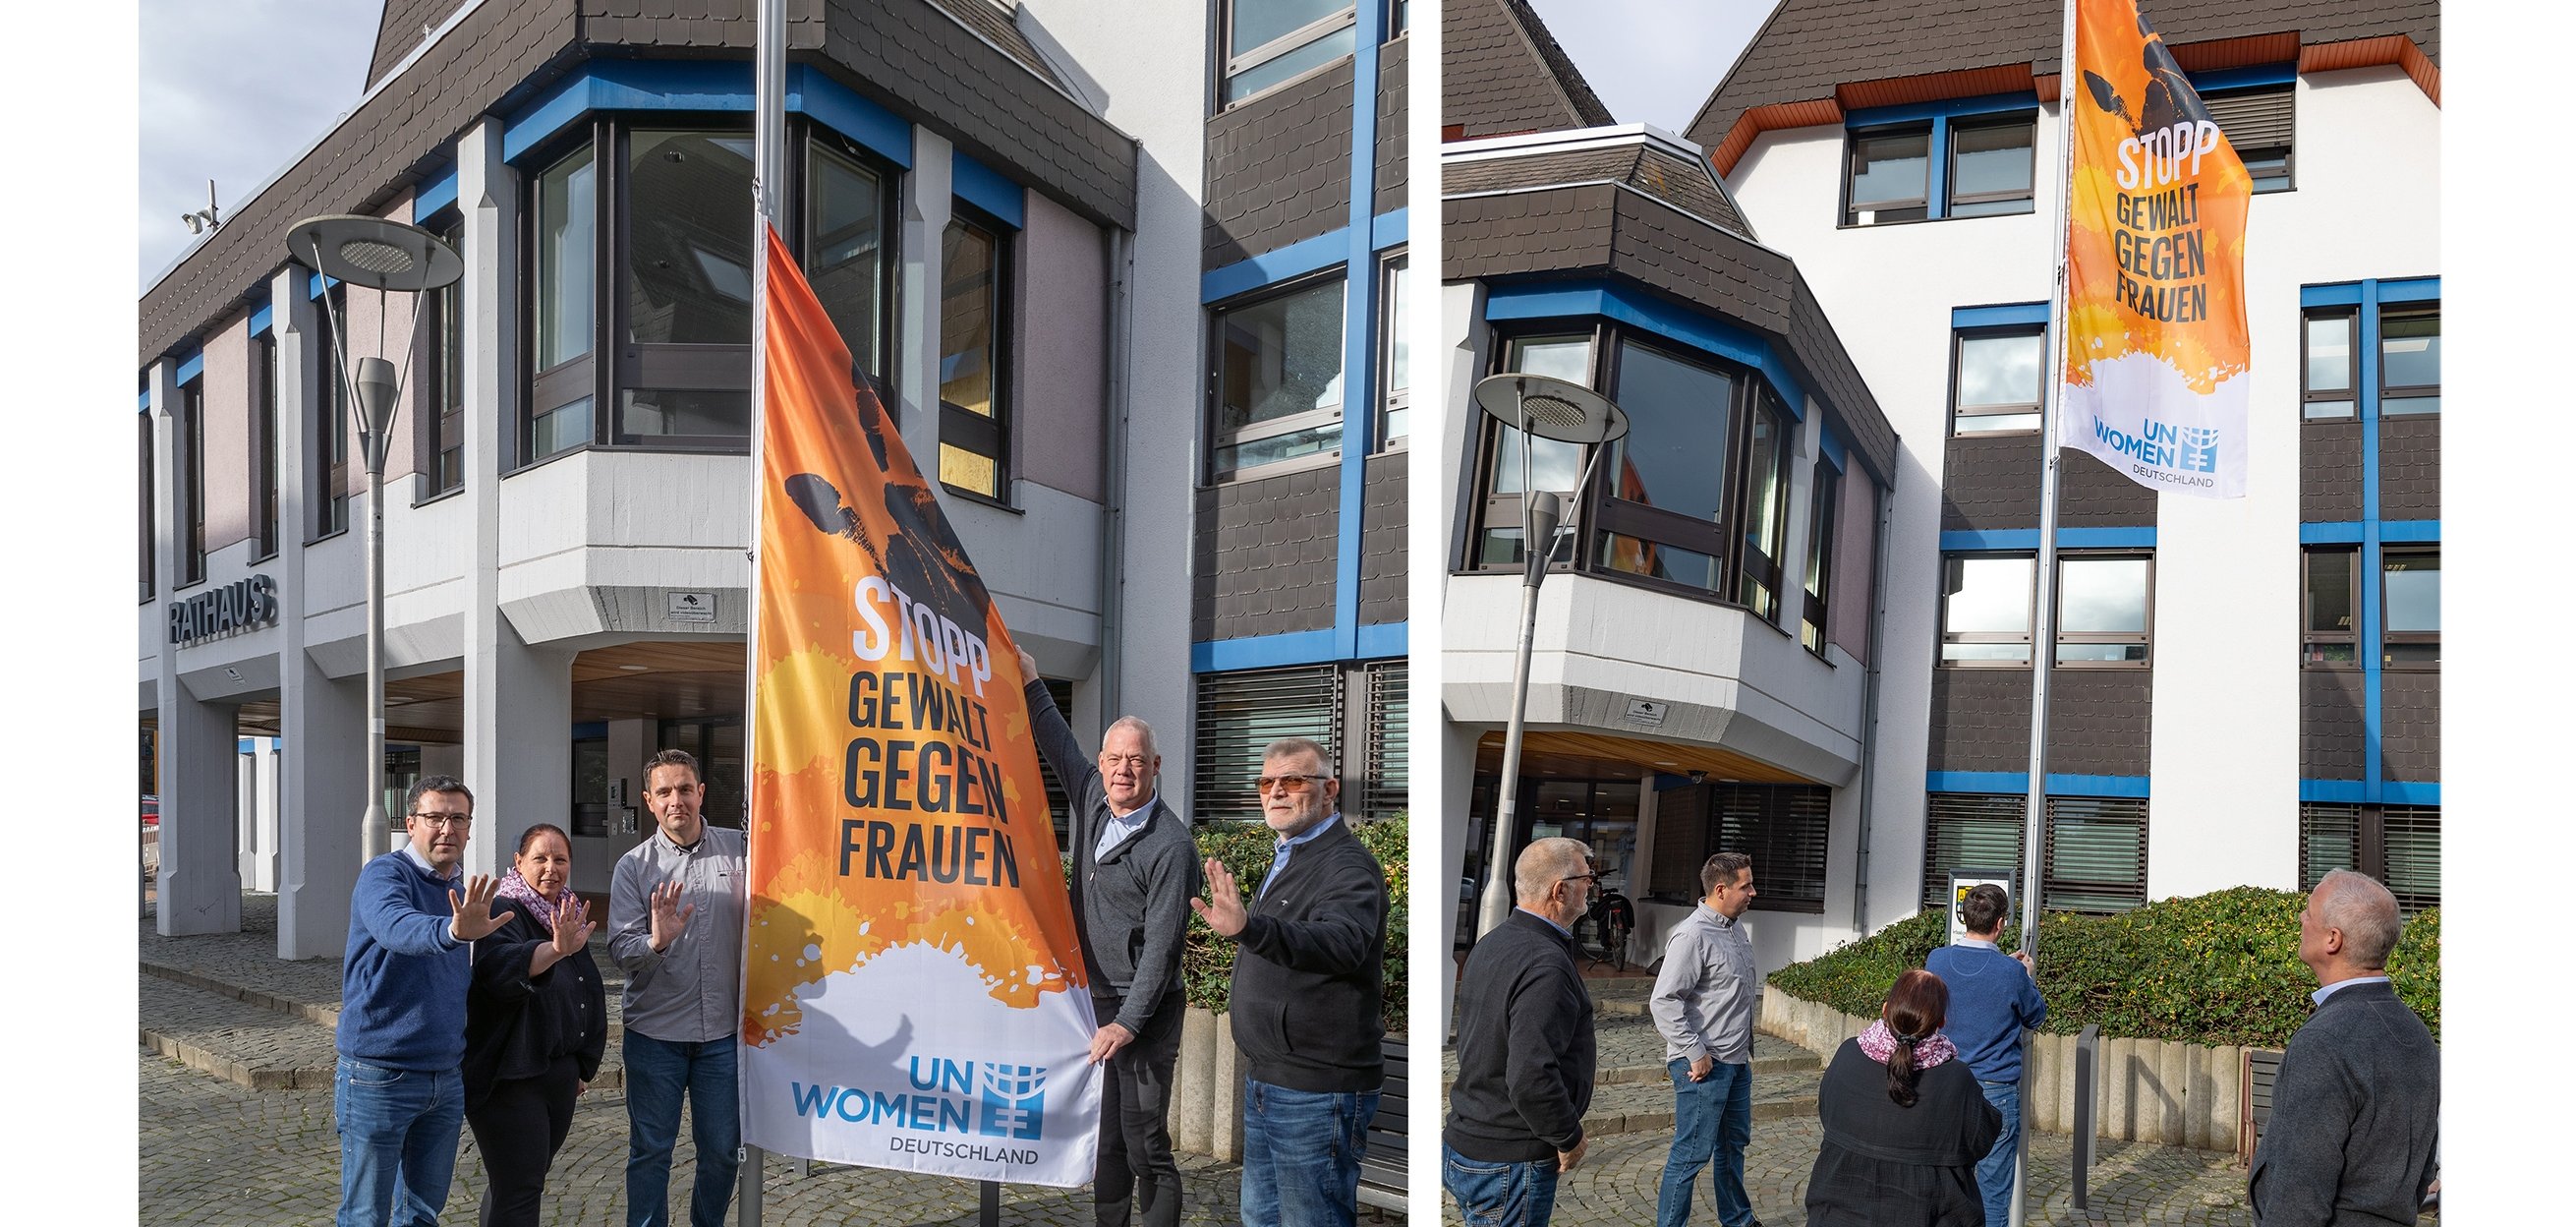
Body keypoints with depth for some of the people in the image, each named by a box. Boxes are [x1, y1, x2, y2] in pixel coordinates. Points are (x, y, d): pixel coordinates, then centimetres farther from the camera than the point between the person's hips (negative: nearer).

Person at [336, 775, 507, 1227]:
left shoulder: (462, 892, 11)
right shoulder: (384, 875, -12)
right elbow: (396, 927, -36)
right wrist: (452, 931, -57)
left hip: (447, 1077, 7)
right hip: (380, 1076, -6)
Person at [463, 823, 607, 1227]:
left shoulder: (570, 917, 12)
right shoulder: (505, 914, -13)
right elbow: (500, 966, -37)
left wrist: (584, 1065, 22)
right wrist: (555, 950, -55)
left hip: (560, 1073, 8)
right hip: (511, 1078, -8)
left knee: (530, 1179, 17)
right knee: (519, 1192, -9)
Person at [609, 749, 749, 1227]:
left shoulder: (738, 850, 0)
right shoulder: (633, 866, -2)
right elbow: (619, 947, -10)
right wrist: (656, 941, -29)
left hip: (723, 1030, 1)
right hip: (655, 1031, -1)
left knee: (723, 1150, 10)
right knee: (650, 1150, 7)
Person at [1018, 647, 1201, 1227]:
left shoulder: (1171, 846, -13)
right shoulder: (1090, 799, 7)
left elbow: (1160, 945, -15)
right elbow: (1059, 744, 24)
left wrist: (1128, 1022, -19)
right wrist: (1030, 679, 28)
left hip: (1144, 1010, -7)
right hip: (1091, 1001, 7)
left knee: (1145, 1146, -6)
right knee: (1103, 1139, 11)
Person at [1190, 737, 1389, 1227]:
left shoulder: (1348, 865, -18)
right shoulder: (1286, 858, 14)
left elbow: (1341, 943, -40)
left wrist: (1249, 928, -53)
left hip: (1317, 1094, -10)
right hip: (1265, 1079, 10)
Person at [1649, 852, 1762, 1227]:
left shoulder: (1735, 925, 9)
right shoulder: (1693, 935, -20)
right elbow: (1664, 1001, -23)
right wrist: (1695, 1052, -22)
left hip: (1737, 1060, 9)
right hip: (1705, 1065, -9)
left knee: (1734, 1143, 22)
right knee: (1693, 1152, -3)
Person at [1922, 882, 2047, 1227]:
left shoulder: (1936, 961, -5)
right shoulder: (2011, 972, -16)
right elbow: (2035, 1016, 3)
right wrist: (2030, 976, 19)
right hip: (1997, 1091, -4)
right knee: (1993, 1189, 6)